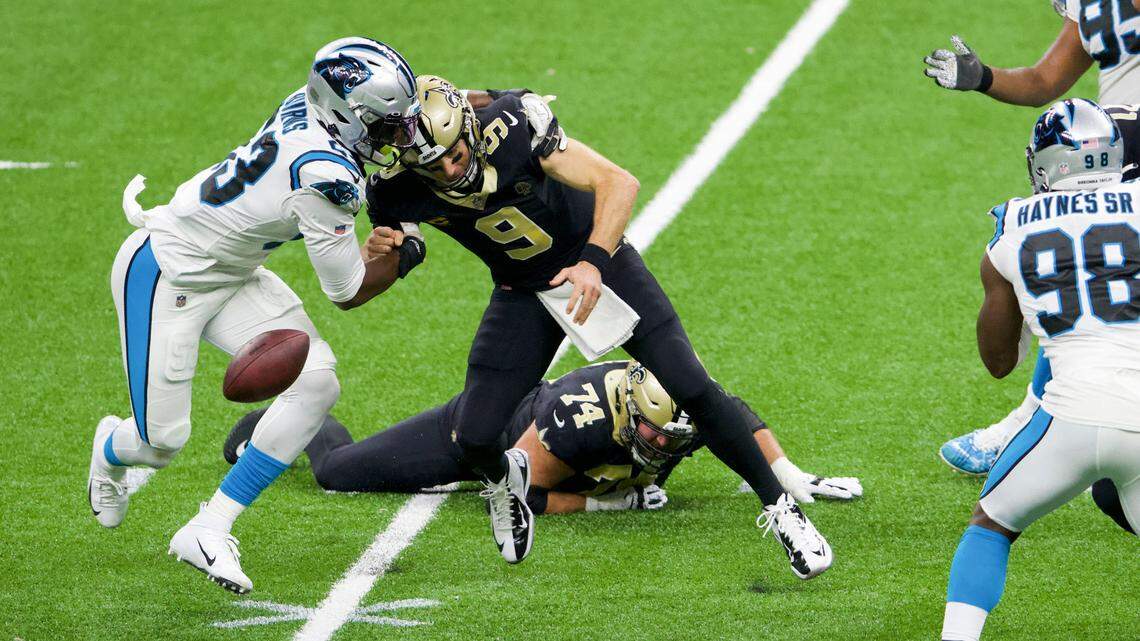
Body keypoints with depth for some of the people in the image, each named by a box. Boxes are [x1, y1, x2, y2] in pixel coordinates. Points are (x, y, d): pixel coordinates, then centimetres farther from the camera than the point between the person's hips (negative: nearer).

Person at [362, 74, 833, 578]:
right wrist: (377, 251, -27)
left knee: (692, 389, -11)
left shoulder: (510, 127, -32)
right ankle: (503, 480, 30)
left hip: (597, 259, -2)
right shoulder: (397, 192, -22)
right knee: (474, 437, -8)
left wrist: (593, 262, -47)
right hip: (522, 292, 2)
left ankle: (778, 506, 7)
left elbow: (618, 182, -33)